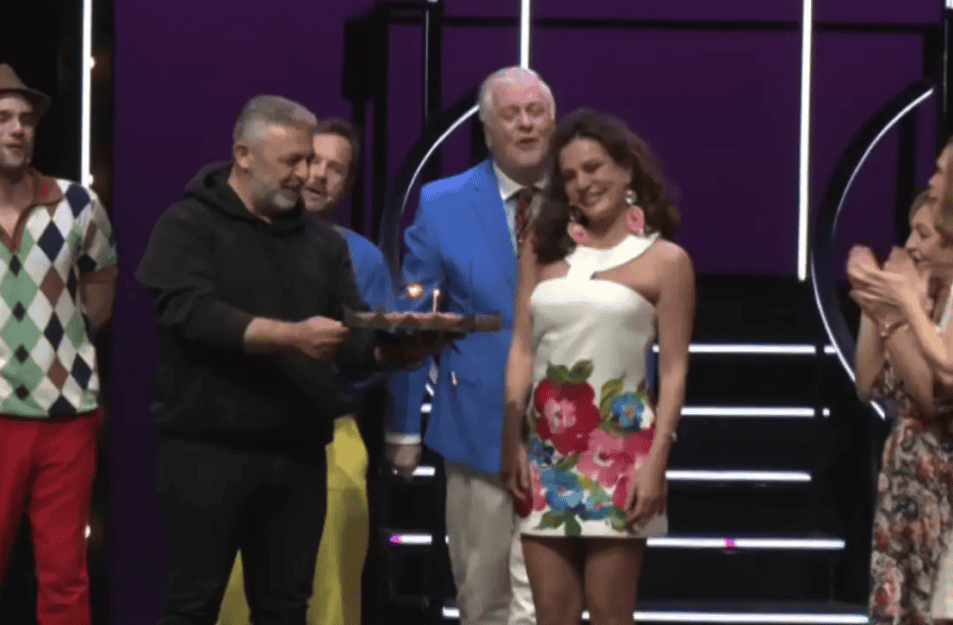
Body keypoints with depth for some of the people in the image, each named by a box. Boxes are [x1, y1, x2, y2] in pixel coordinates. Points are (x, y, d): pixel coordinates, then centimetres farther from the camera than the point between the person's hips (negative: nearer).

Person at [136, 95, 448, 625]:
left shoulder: (324, 242, 15)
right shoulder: (189, 225, -2)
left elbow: (354, 340, 10)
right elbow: (192, 314, -17)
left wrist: (395, 349, -13)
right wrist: (292, 335, -27)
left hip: (298, 456, 5)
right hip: (209, 452, -5)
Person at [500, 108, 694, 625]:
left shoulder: (664, 259, 0)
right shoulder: (542, 248, 10)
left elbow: (673, 371, -4)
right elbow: (522, 350, 8)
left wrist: (656, 462, -12)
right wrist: (511, 442, -1)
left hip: (618, 445, -3)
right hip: (546, 445, 4)